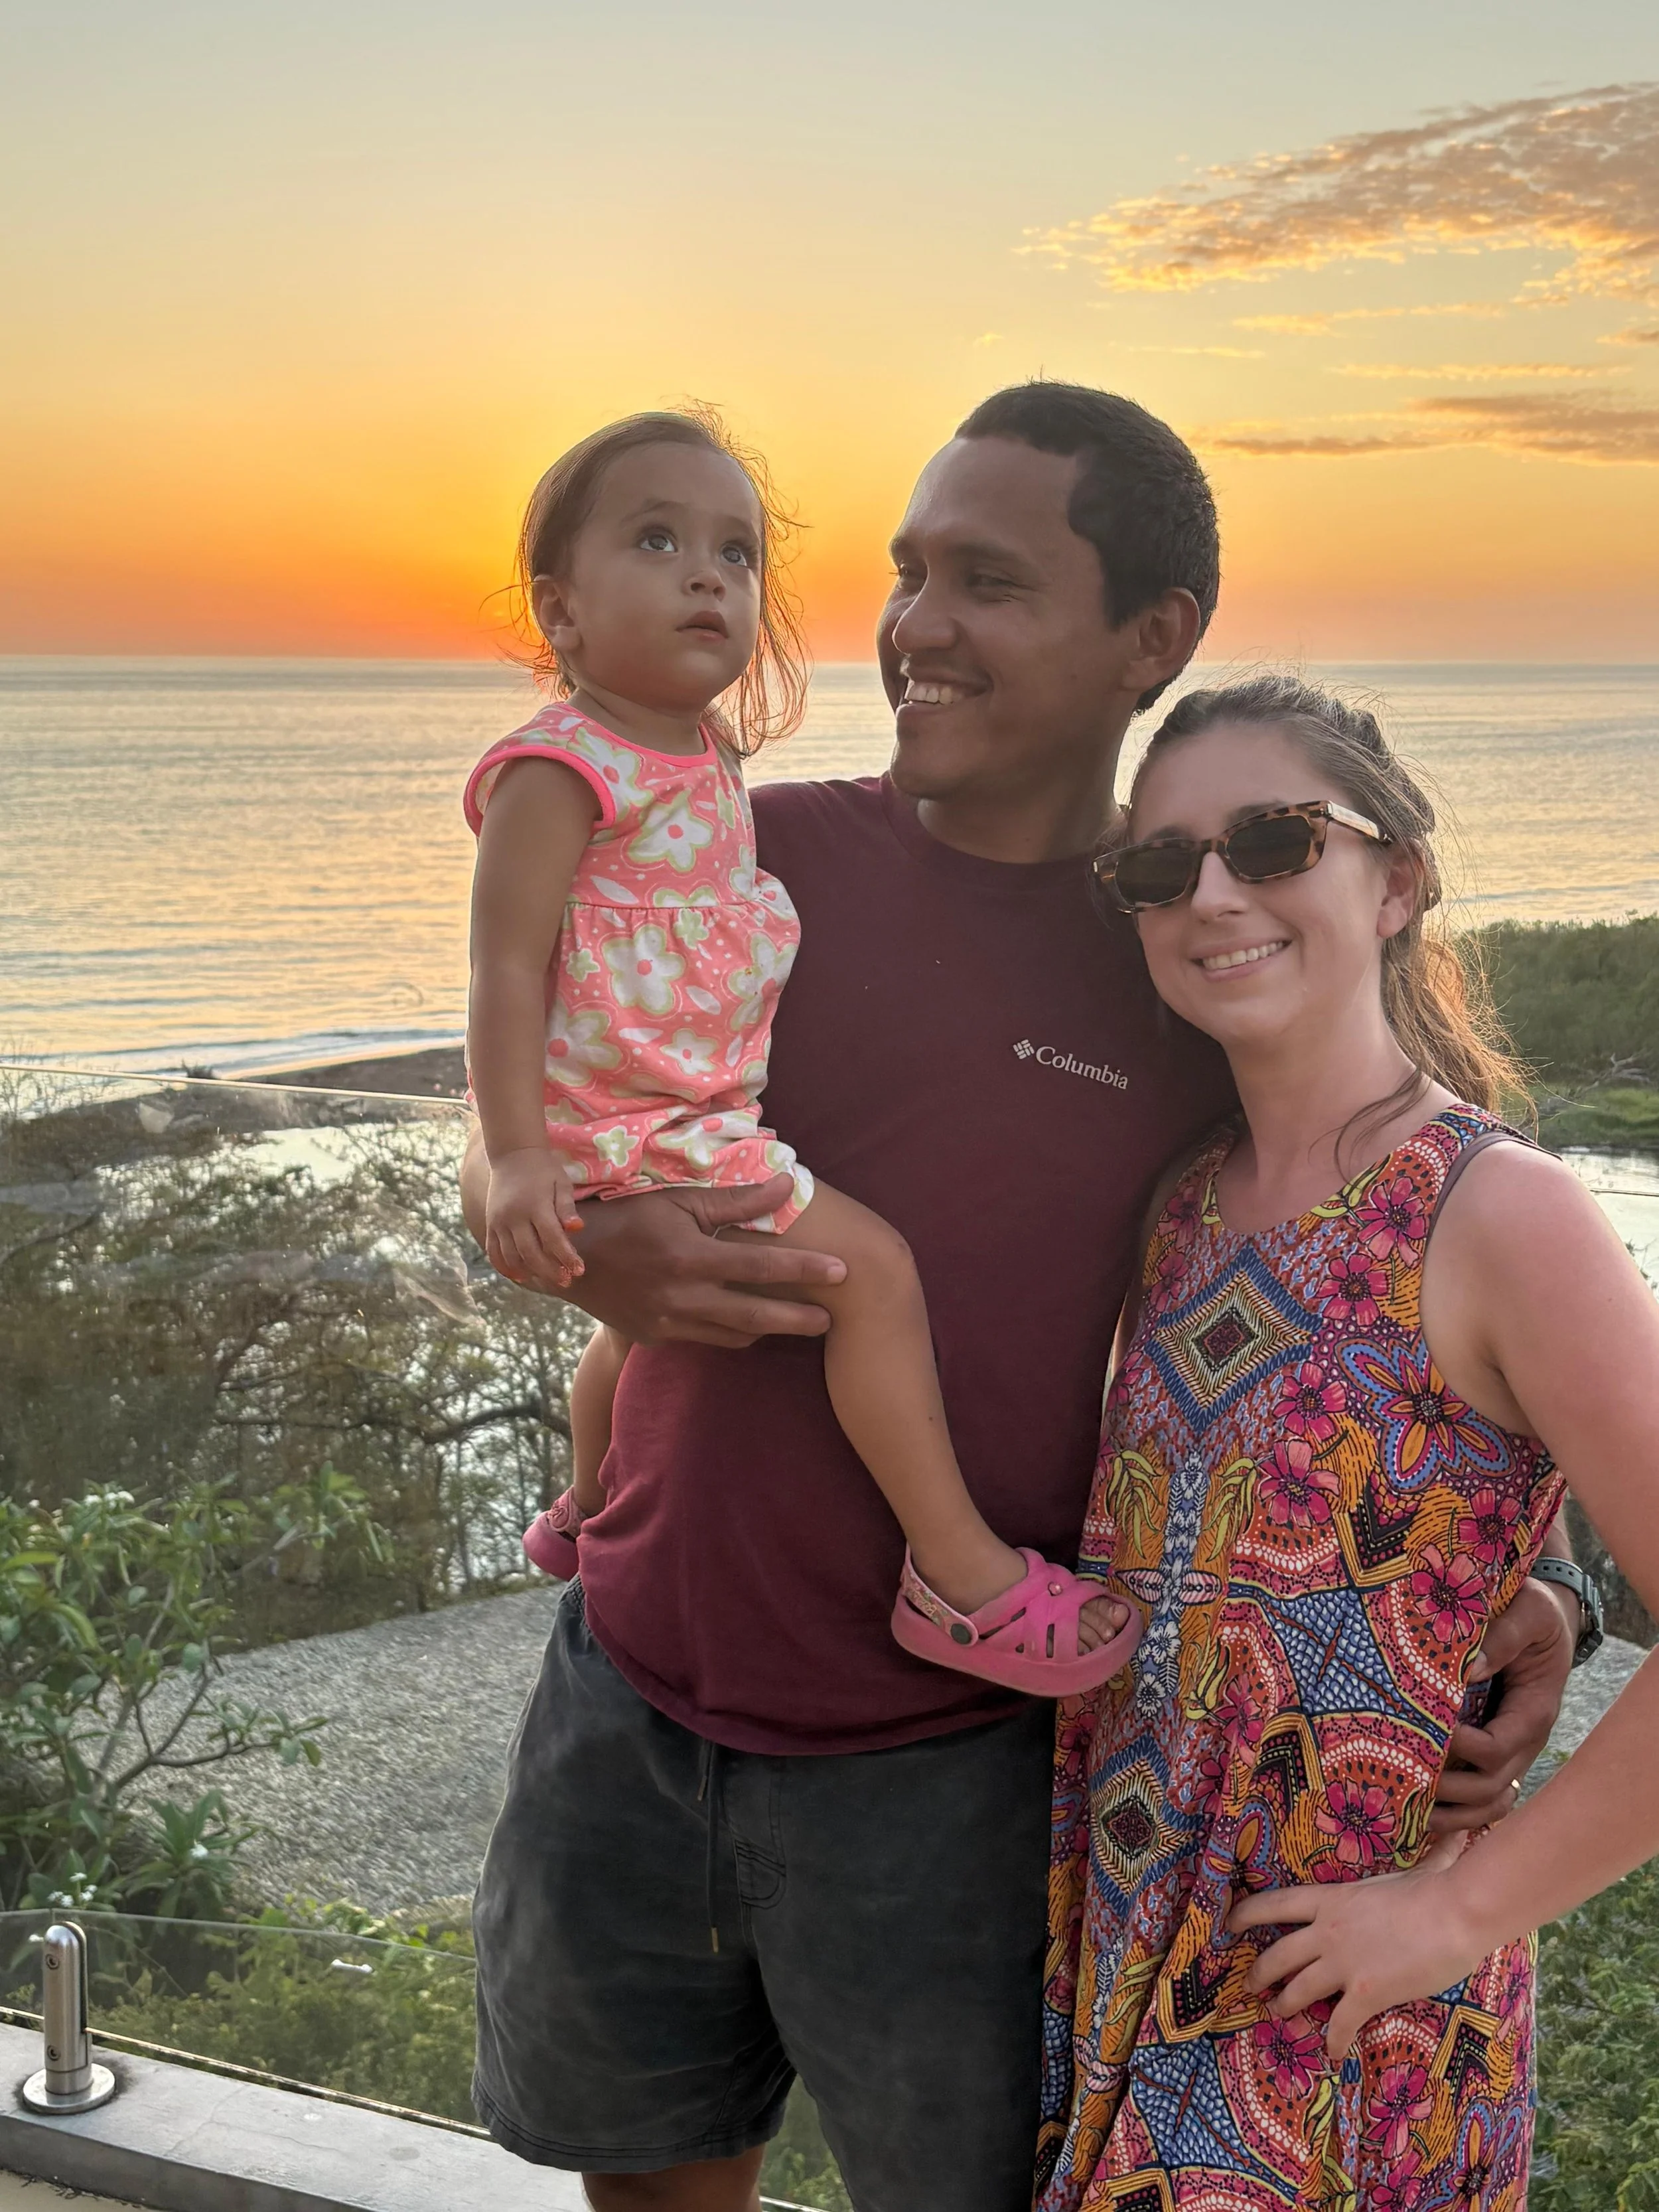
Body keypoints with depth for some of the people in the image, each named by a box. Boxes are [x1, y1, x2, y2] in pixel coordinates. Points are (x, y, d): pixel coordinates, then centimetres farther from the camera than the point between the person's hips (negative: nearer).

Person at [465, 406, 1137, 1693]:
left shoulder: (708, 756, 8)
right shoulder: (561, 770, -20)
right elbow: (508, 971, -22)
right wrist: (517, 1157, -28)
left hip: (703, 1112, 10)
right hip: (637, 1133, -10)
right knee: (873, 1266, -19)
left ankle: (586, 1514, 60)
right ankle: (963, 1576, -12)